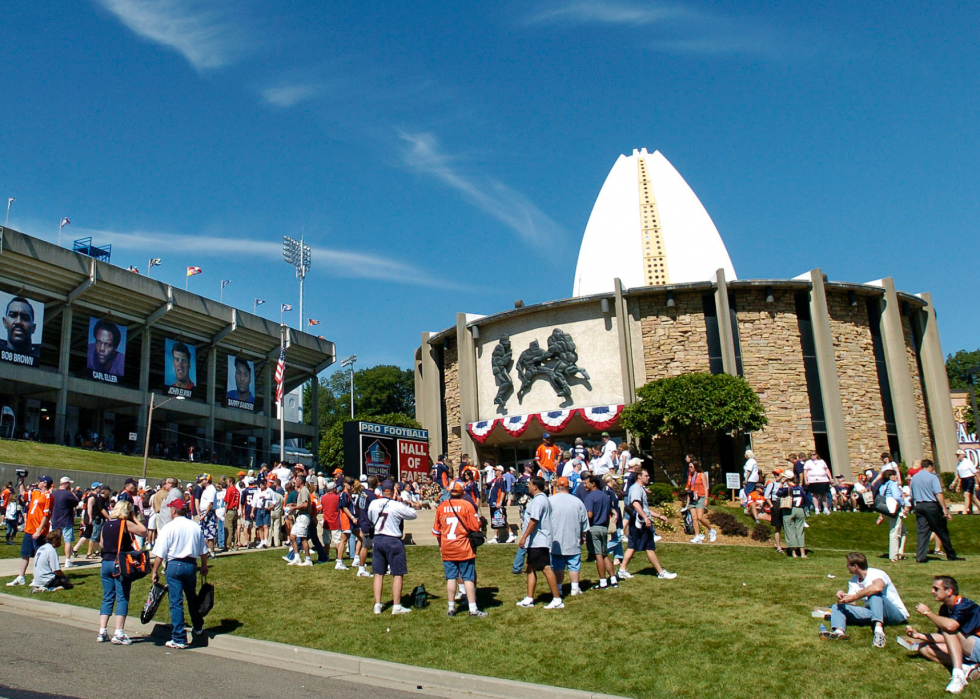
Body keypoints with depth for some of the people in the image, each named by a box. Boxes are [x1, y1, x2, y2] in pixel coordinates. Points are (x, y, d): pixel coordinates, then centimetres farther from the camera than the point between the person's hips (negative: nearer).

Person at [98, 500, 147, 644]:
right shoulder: (125, 523, -9)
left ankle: (102, 632, 12)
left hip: (106, 563, 6)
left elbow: (102, 544, 17)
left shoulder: (106, 524, 10)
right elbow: (144, 532, -4)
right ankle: (119, 634, -3)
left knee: (107, 598, 13)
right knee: (122, 599, -1)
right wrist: (134, 518, 4)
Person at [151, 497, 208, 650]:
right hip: (191, 565, 4)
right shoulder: (196, 527, 4)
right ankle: (197, 627, 40)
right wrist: (204, 566, 25)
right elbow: (203, 551, 11)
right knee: (192, 597, 24)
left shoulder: (169, 527, -8)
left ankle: (179, 640, -2)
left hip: (174, 565, -4)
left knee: (176, 602, -2)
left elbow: (160, 554, -11)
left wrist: (155, 571, -1)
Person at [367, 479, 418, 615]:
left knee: (378, 574, 12)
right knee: (398, 574, 5)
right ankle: (396, 606, 8)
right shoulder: (397, 506, -16)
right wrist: (406, 507, 12)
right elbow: (414, 514, -4)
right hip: (393, 541, -5)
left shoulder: (373, 504, -2)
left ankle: (377, 605, 15)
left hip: (378, 539, 5)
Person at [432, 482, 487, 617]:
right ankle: (473, 609, 4)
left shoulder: (441, 507, 3)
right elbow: (475, 526, -11)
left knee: (450, 578, 9)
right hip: (464, 549, -3)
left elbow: (436, 529, 11)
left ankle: (451, 608, 14)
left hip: (447, 549, 3)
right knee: (468, 578, 2)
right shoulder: (467, 505, -9)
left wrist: (440, 545, 25)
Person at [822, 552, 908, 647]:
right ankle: (839, 631, -40)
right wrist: (843, 595, -22)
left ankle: (879, 630, -52)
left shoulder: (877, 574, -14)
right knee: (837, 607, -7)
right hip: (873, 614, 7)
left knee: (874, 593, -34)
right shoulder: (853, 581, 11)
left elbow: (877, 587, -39)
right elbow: (851, 603, -1)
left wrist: (854, 597, -33)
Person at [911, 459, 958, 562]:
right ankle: (951, 555, 15)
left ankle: (920, 556, -4)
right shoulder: (932, 477, -6)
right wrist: (945, 509, -17)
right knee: (942, 531, 6)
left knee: (921, 532, 3)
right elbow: (938, 494, -15)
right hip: (931, 505, -5)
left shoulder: (913, 478, 12)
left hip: (919, 506, 5)